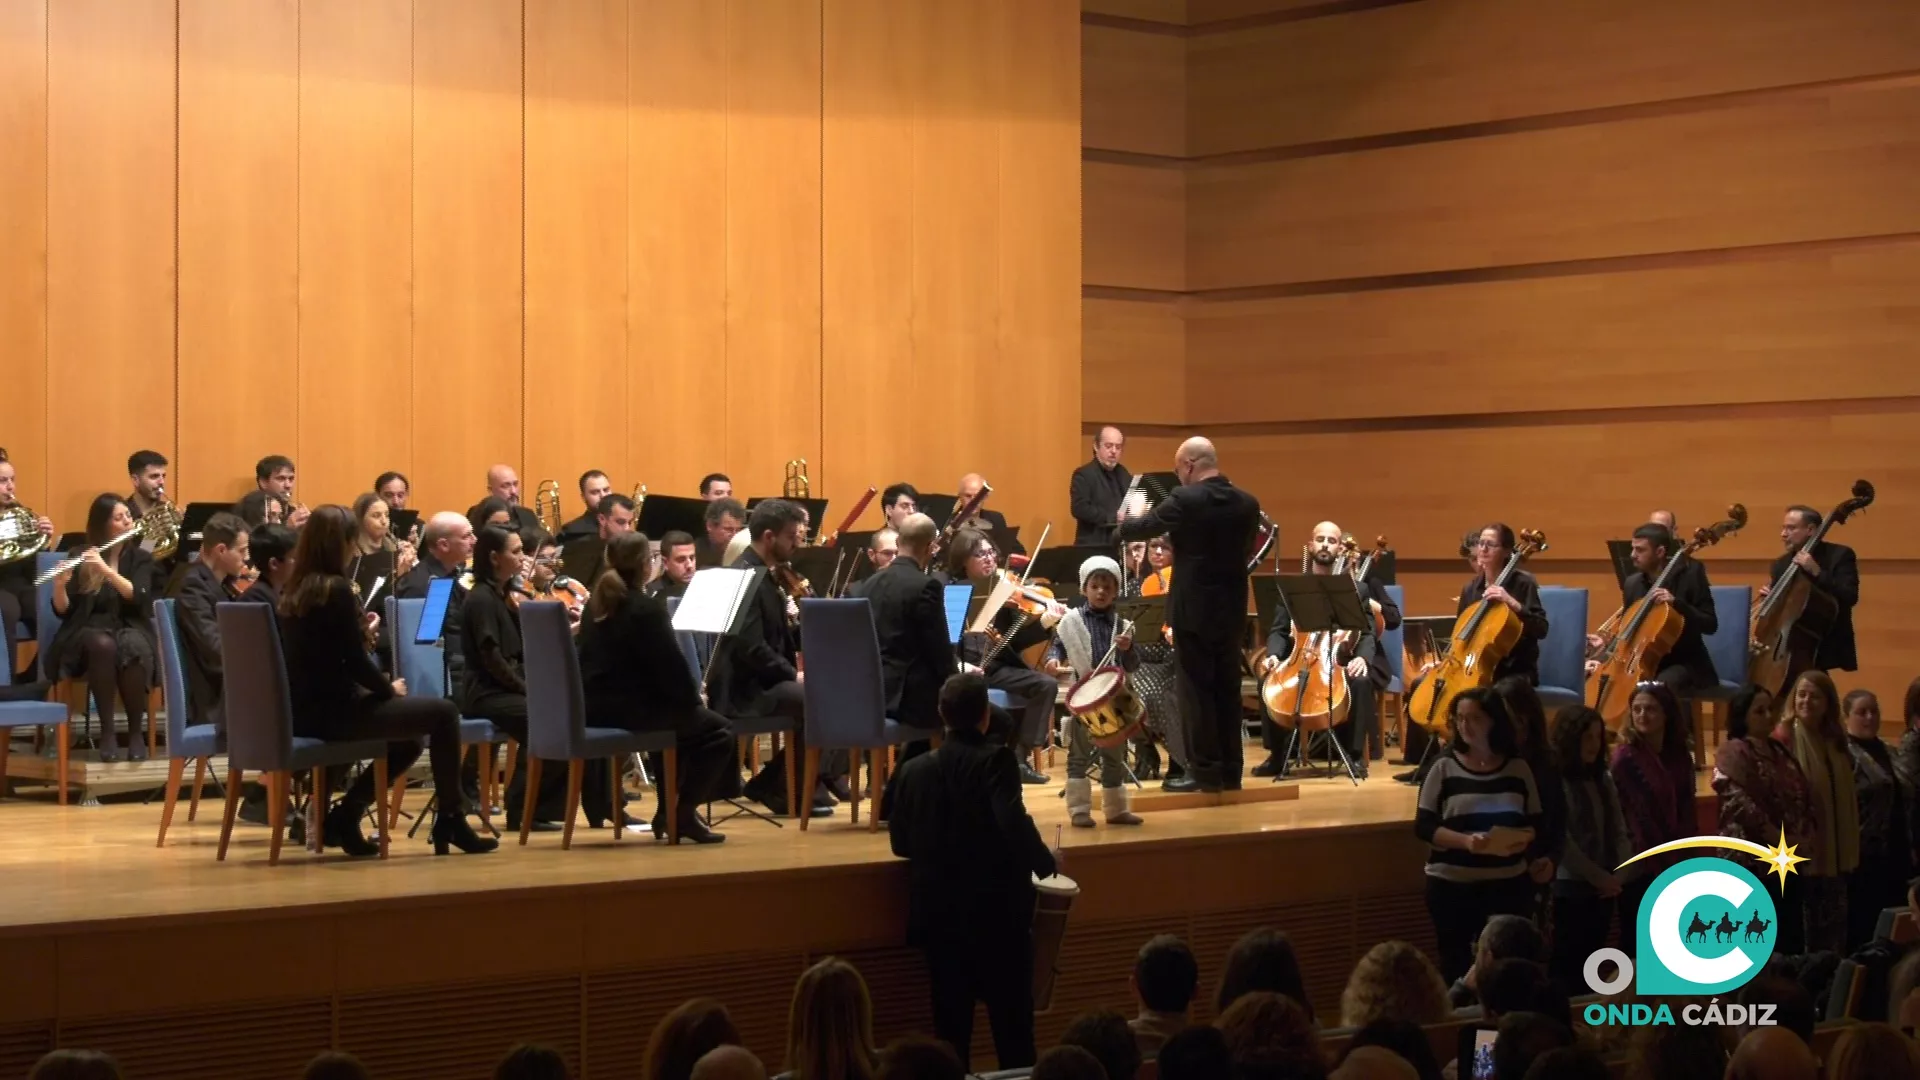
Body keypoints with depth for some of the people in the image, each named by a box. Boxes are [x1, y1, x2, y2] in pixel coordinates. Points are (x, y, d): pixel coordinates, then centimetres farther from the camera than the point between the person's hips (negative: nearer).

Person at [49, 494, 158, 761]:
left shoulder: (140, 558, 8)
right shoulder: (80, 558, 6)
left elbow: (139, 597, -11)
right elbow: (63, 611, -1)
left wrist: (106, 570, -23)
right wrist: (59, 585, -22)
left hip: (129, 628, 0)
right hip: (90, 630, 0)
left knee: (133, 648, -38)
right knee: (103, 645, -38)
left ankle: (136, 732, -24)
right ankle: (107, 731, -28)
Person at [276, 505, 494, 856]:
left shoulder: (293, 591, 9)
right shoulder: (335, 588, -17)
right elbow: (355, 662, -16)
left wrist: (359, 631, 12)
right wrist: (389, 689, 0)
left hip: (304, 711, 9)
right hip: (331, 710, -9)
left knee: (408, 741, 25)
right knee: (443, 713, -1)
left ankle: (345, 814, 17)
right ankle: (451, 819, 6)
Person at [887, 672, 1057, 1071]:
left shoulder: (914, 770, 2)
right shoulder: (996, 760, -12)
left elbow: (900, 842, 8)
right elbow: (1014, 824, -25)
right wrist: (1045, 861, -8)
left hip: (940, 914, 4)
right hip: (998, 912, -4)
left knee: (951, 1020, 9)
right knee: (1012, 1019, 5)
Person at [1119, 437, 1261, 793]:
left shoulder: (1186, 499, -14)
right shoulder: (1247, 503, 4)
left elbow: (1143, 528, -4)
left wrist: (1126, 523, 20)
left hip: (1194, 609, -6)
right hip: (1231, 608, 6)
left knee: (1196, 690, -1)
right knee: (1227, 689, 11)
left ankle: (1205, 771, -1)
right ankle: (1230, 770, 14)